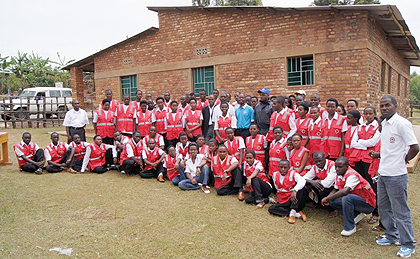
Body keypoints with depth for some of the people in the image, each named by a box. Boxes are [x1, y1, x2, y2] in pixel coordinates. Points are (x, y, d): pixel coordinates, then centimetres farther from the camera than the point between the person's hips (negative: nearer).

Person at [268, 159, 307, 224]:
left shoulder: (292, 173, -11)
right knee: (271, 209, -20)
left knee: (301, 187, -29)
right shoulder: (275, 175, 3)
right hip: (283, 202, 4)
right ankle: (297, 214, -25)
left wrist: (294, 191, -47)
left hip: (294, 199, -4)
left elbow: (302, 180, -32)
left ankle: (292, 212, -30)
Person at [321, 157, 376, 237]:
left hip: (368, 204, -8)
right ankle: (356, 215, 4)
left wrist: (327, 198, -32)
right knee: (332, 201, -6)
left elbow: (345, 191, -40)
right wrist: (328, 199, -12)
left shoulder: (352, 175, -25)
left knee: (346, 198, -35)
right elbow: (336, 190, 9)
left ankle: (350, 228, -19)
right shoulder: (339, 175, 1)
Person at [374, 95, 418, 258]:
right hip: (382, 172, 8)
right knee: (383, 207, 18)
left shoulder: (402, 123, -15)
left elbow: (415, 147, -17)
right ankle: (392, 236, 35)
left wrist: (403, 160, -4)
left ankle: (408, 244, 18)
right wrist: (381, 155, 12)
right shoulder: (384, 123, 11)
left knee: (400, 210, 2)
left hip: (396, 175, -8)